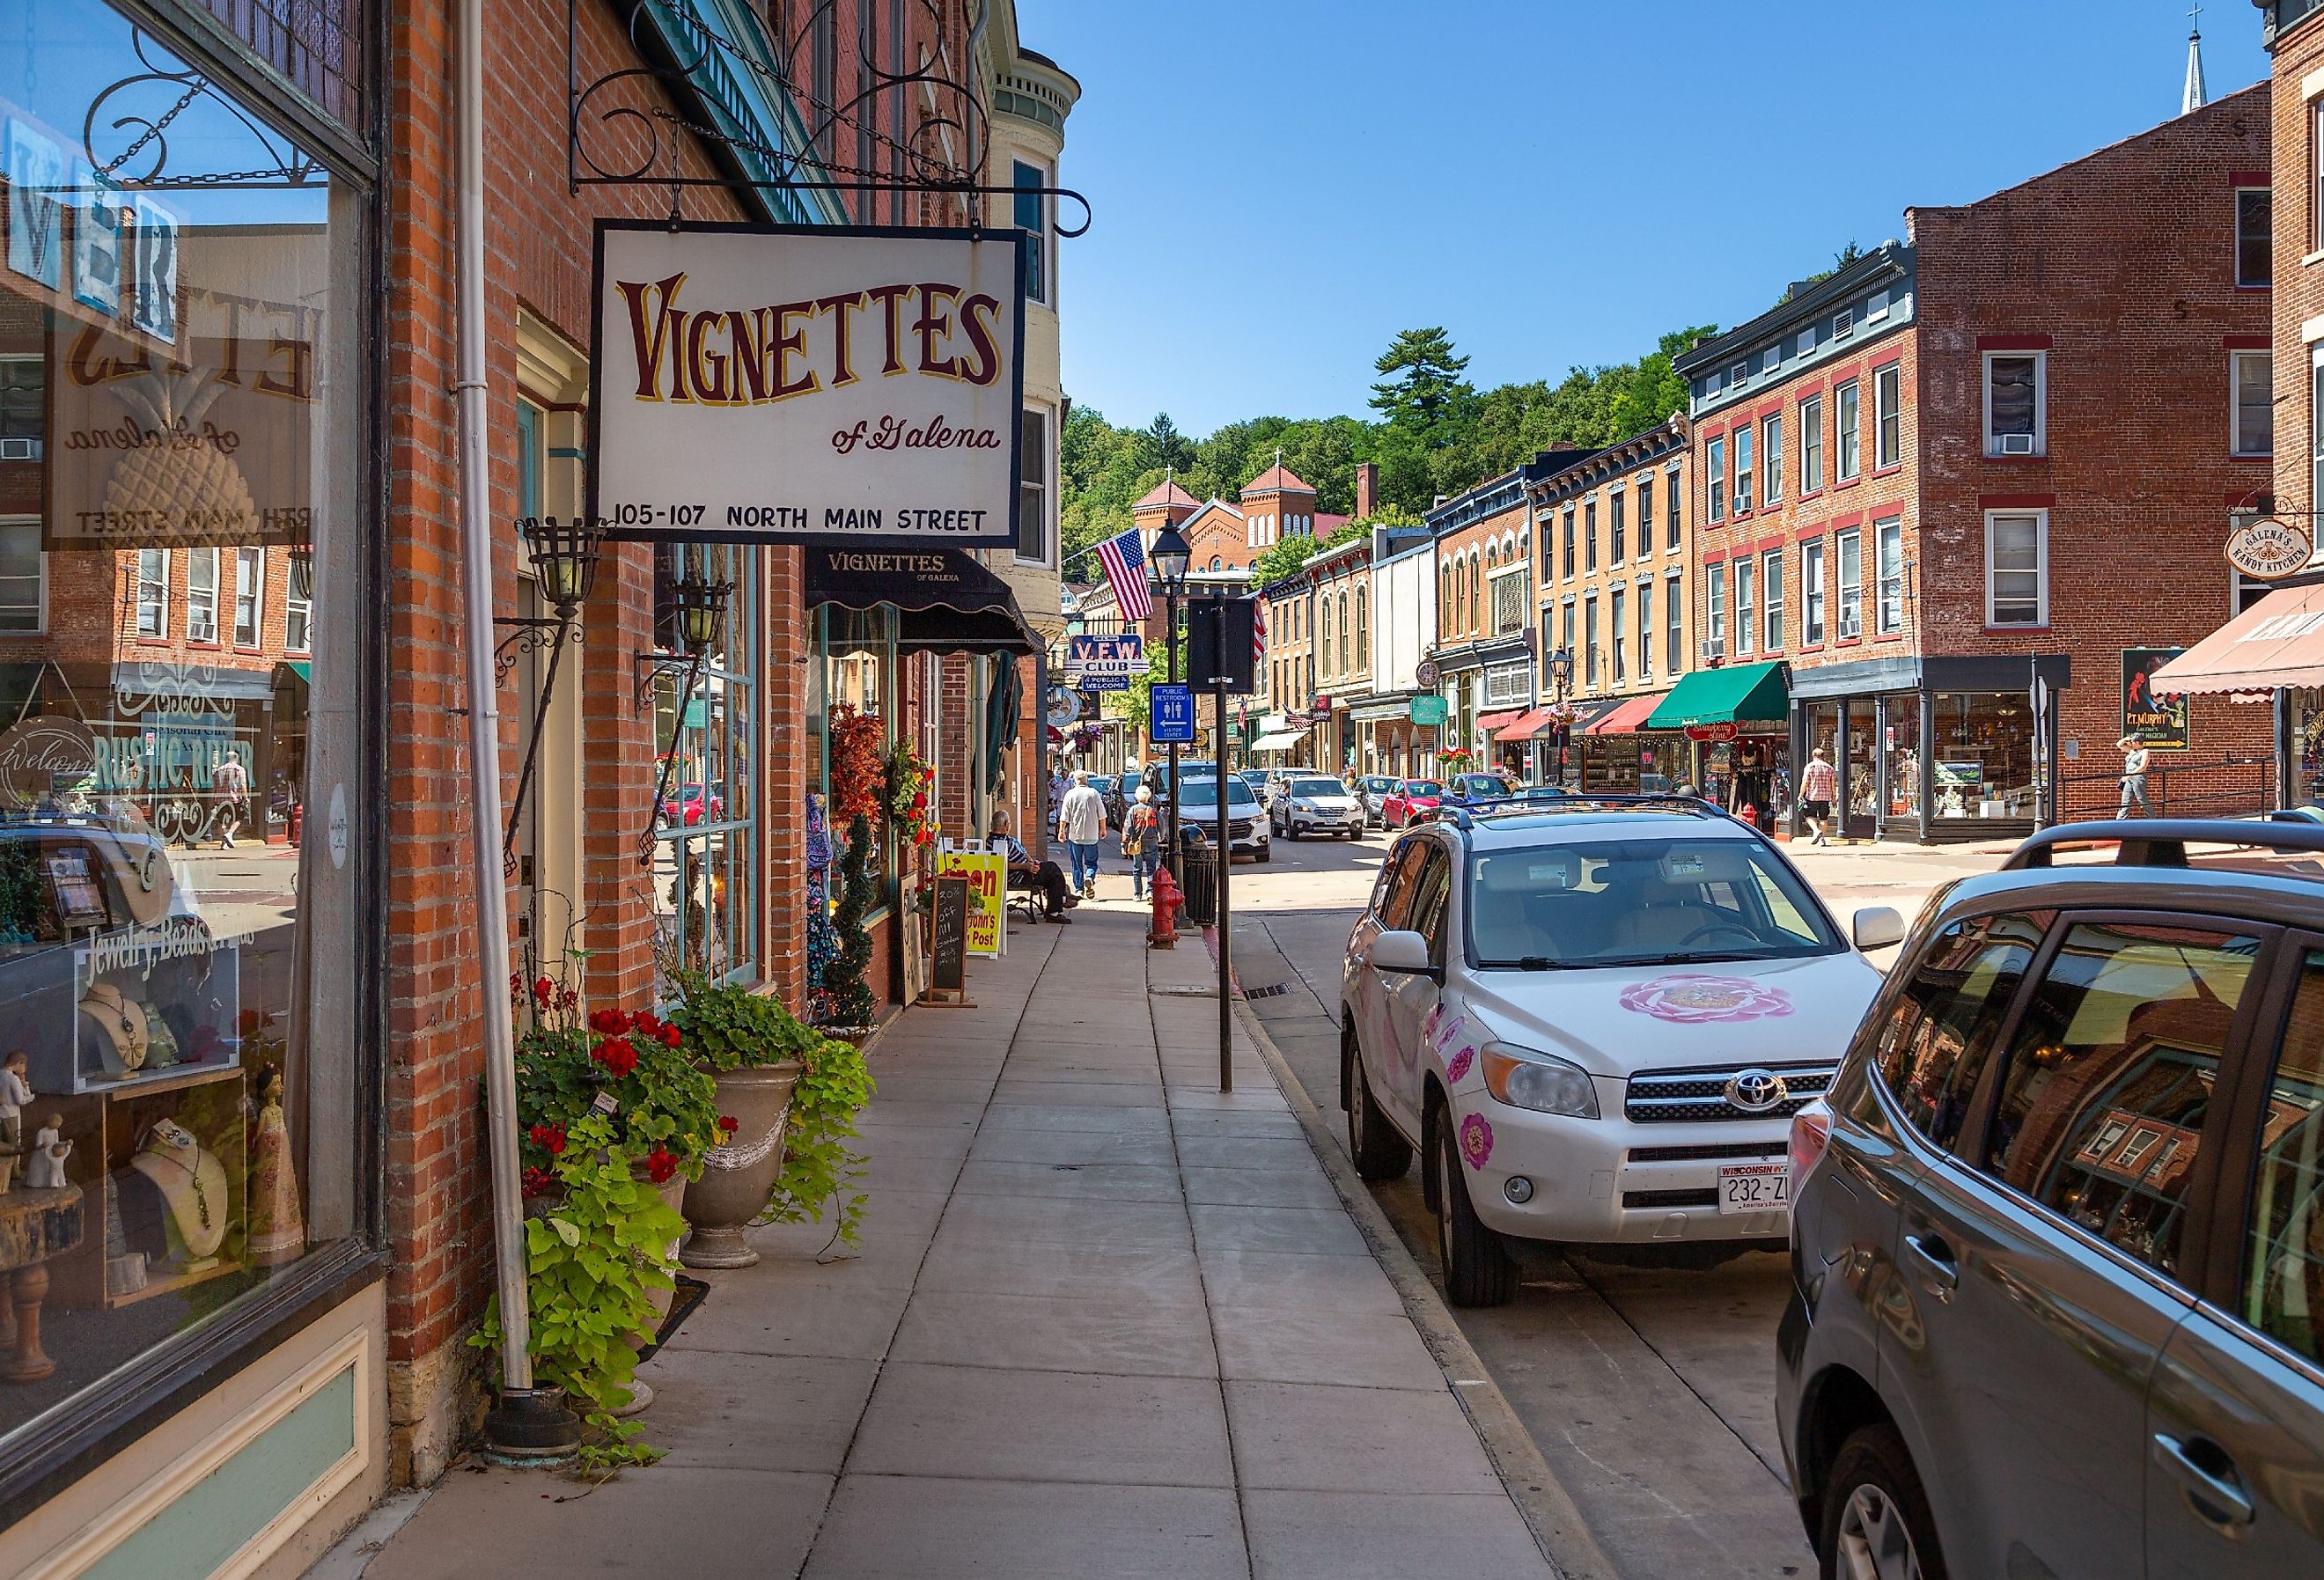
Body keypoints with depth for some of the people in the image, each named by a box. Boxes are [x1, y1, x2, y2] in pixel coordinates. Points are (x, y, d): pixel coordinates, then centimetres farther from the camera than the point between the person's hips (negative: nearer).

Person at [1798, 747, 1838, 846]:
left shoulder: (1809, 767, -3)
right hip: (1826, 796, 3)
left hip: (1812, 796, -3)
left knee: (1810, 816, 6)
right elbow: (1834, 783, 7)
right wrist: (1834, 796, 16)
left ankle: (1816, 831, -18)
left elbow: (1805, 782, -8)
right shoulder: (1829, 768, 7)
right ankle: (1822, 838, 13)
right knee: (1823, 818, 12)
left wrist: (1801, 795, -1)